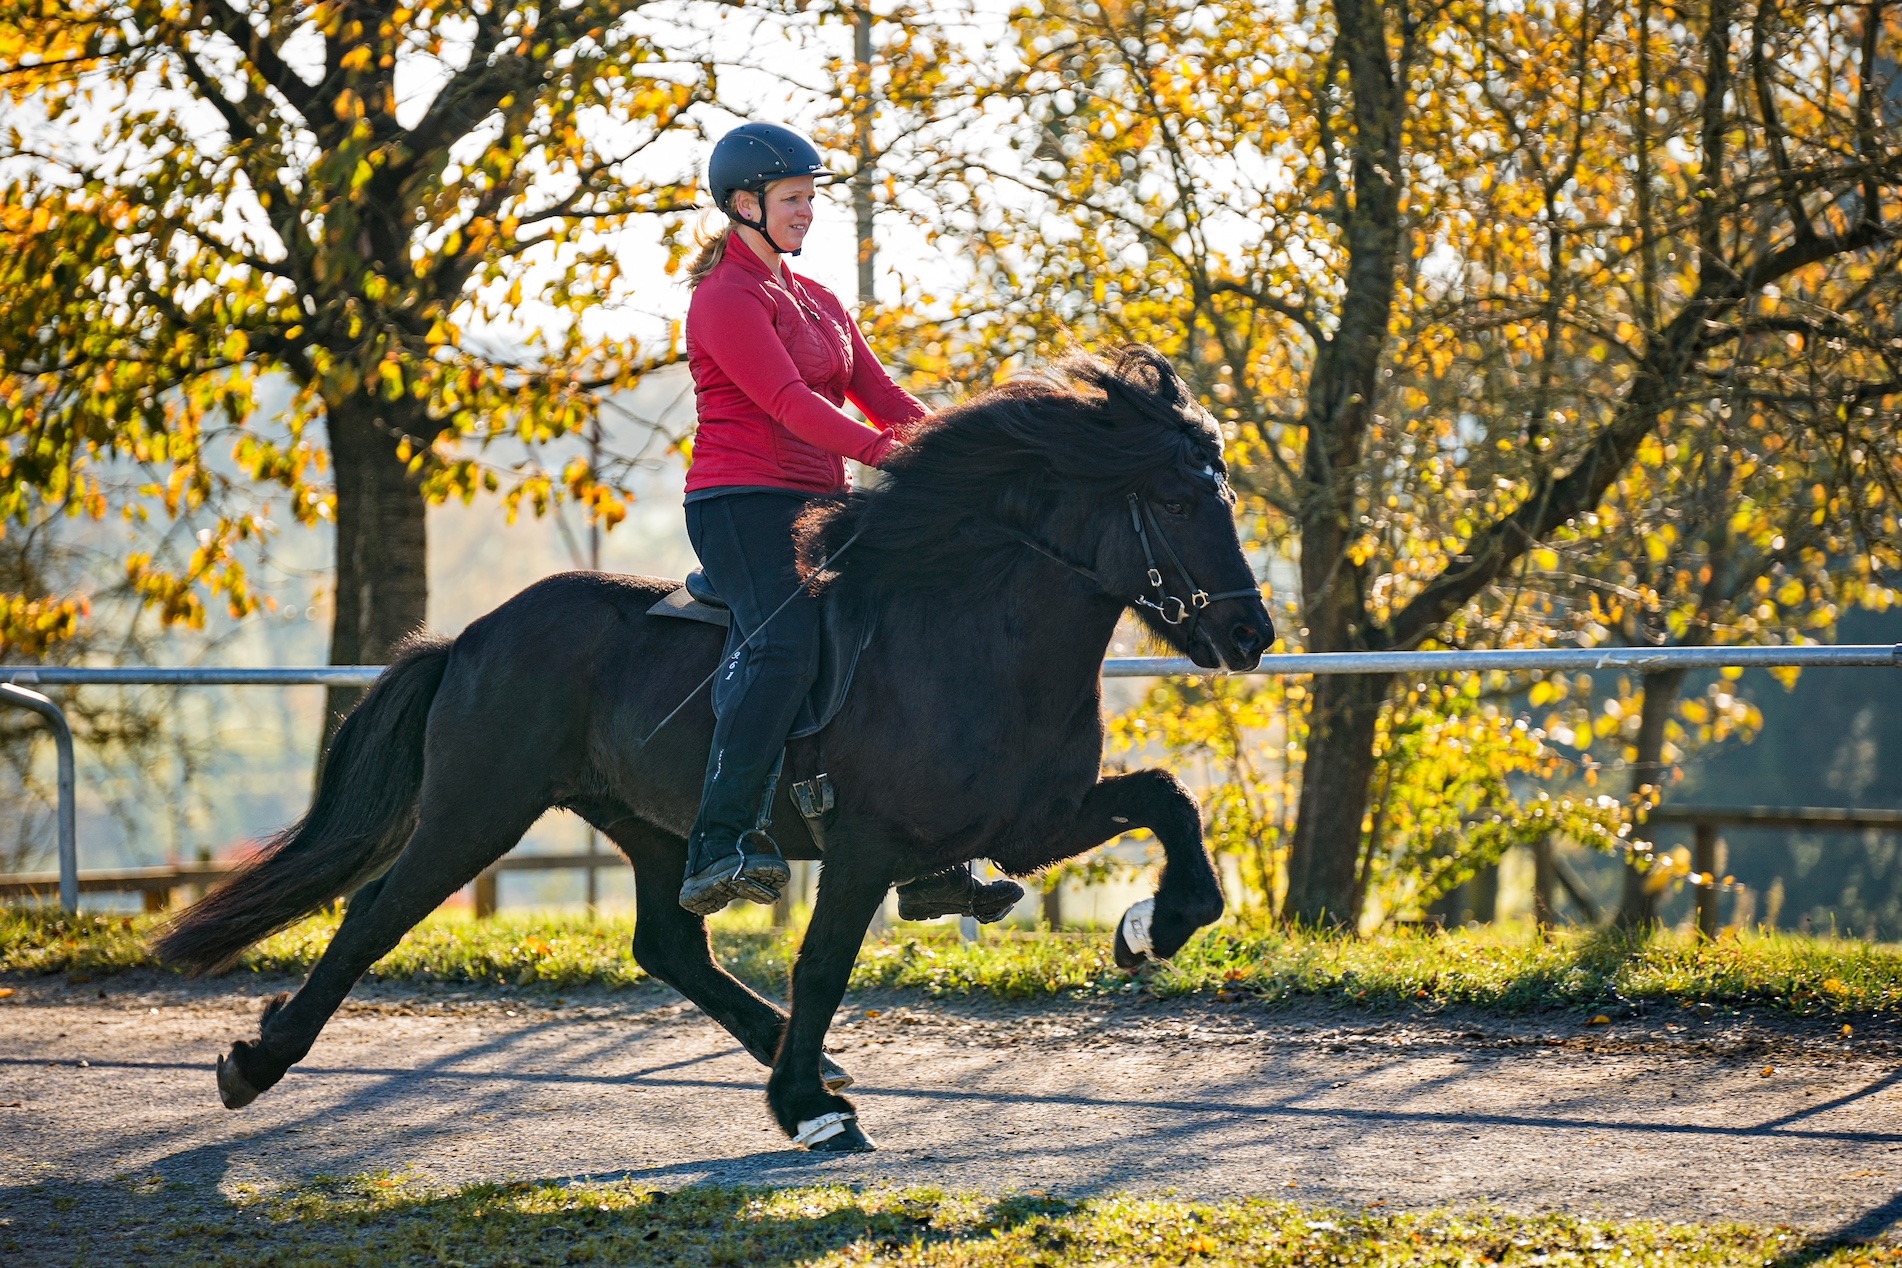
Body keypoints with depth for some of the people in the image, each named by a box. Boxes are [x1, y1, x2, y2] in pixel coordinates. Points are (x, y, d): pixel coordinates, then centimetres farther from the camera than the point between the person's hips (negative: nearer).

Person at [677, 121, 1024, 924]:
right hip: (741, 501, -9)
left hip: (817, 509, 9)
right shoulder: (725, 299, -6)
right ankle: (719, 848, -37)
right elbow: (789, 402, -19)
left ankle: (929, 869, 6)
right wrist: (887, 455, -30)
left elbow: (882, 398, 15)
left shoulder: (818, 302, 22)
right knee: (783, 647, -30)